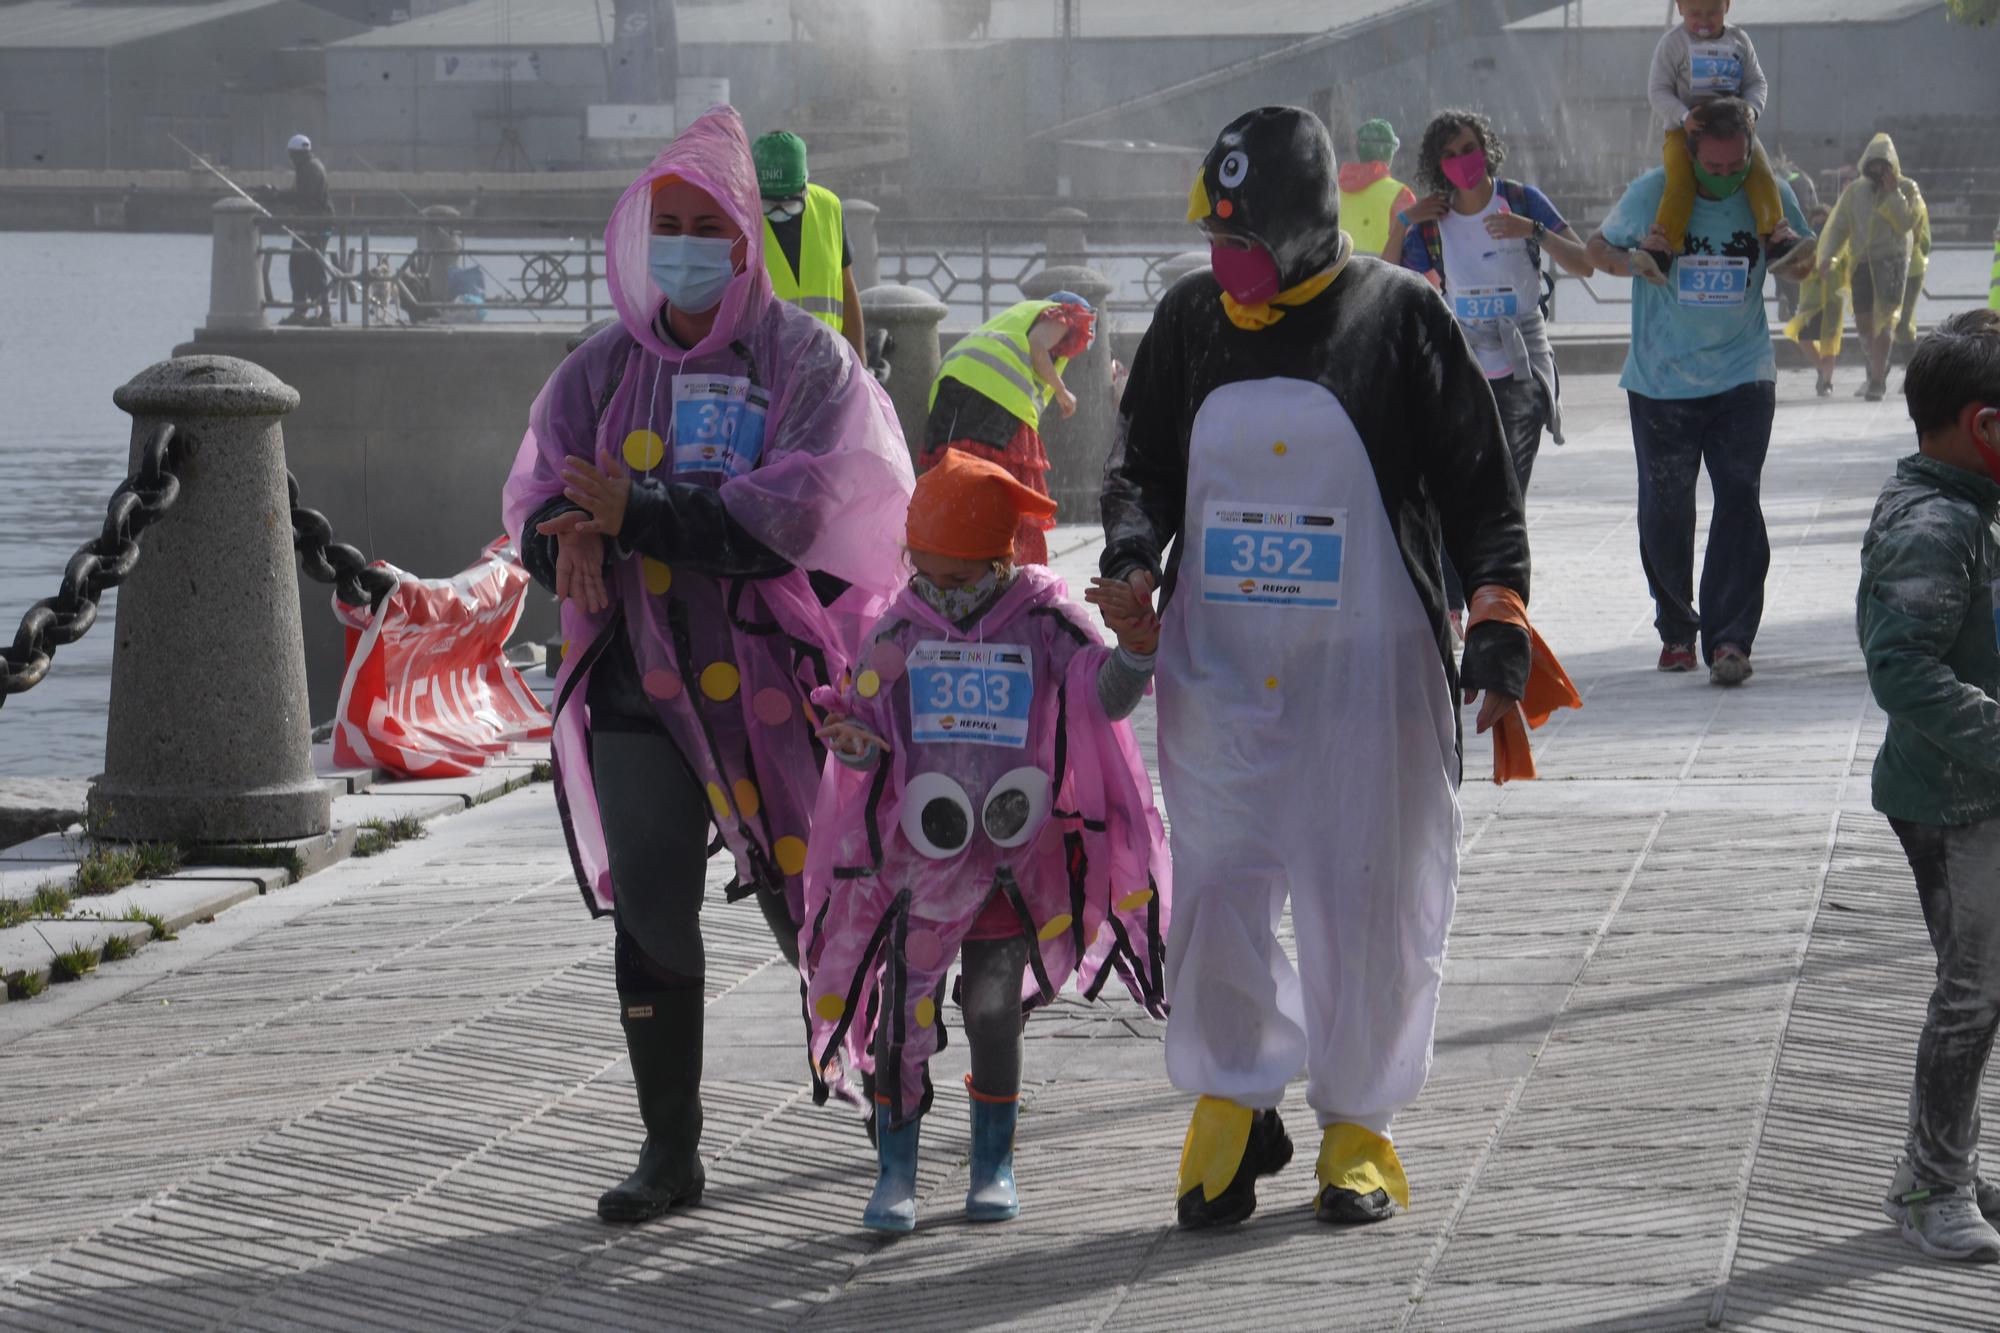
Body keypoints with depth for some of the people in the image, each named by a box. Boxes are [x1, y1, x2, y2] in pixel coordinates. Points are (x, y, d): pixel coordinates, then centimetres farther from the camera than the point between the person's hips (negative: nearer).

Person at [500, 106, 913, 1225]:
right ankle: (671, 1152, 6)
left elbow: (791, 513, -16)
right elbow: (539, 501, 3)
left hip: (774, 671, -3)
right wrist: (574, 538, -22)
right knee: (650, 909, -4)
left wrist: (637, 515, -22)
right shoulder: (606, 367, 9)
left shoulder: (808, 361, -3)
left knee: (814, 900, 6)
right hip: (641, 673, 3)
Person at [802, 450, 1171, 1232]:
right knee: (903, 1013, -3)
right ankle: (895, 1174, 6)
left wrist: (1136, 649, -33)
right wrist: (851, 741, -21)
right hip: (917, 866, 1)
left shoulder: (1043, 623, -4)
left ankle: (993, 1168, 21)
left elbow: (1104, 699, -14)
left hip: (1015, 866, -1)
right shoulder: (899, 634, 0)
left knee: (996, 1016, 8)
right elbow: (869, 732, 3)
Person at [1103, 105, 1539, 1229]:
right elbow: (1142, 465, 15)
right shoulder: (1191, 319, 7)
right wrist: (1132, 567, -4)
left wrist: (1498, 616, -9)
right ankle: (1234, 1102, 19)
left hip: (1369, 667, -3)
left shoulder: (1401, 316, -3)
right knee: (1215, 885, 0)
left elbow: (1480, 482, 0)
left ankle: (1360, 1125, 18)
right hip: (1216, 664, 3)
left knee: (1370, 895, 3)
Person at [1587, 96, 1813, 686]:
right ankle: (1676, 629, 26)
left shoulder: (1769, 195, -3)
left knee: (1740, 501, -13)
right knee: (1664, 512, 6)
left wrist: (1794, 251, -11)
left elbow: (1809, 260, 13)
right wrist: (1636, 262, -15)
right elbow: (1598, 248, 7)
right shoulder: (1652, 193, -7)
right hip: (1661, 381, 0)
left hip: (1742, 377, 0)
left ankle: (1729, 639, -14)